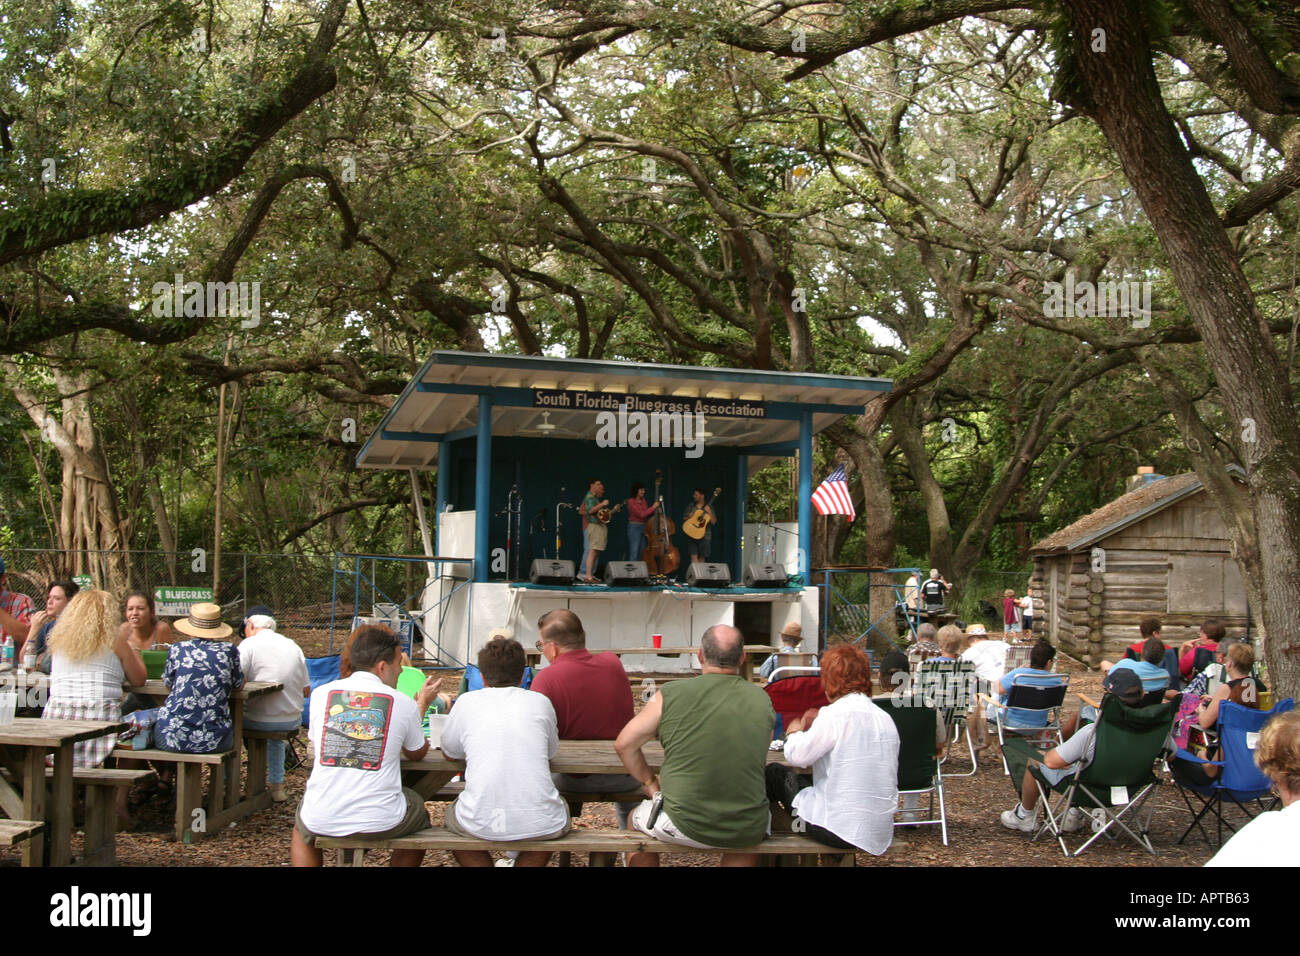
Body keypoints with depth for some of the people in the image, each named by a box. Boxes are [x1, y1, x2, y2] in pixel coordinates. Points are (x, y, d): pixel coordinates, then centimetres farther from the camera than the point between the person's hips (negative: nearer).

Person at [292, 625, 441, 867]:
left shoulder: (321, 693, 1)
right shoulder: (403, 703, -3)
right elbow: (417, 754, 15)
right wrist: (422, 704, 29)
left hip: (322, 821, 2)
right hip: (381, 821, -1)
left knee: (302, 828, 37)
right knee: (420, 814, 31)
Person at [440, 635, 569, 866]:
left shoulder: (467, 702, 6)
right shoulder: (540, 701, 8)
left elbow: (450, 752, 21)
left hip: (480, 824, 0)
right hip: (540, 824, 1)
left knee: (450, 817, 34)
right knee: (560, 811, 36)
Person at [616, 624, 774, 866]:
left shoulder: (671, 694, -8)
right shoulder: (763, 701, -2)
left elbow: (624, 744, -2)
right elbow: (760, 760, 9)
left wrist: (650, 783, 12)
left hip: (686, 828, -2)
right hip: (748, 832, 2)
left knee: (636, 818, 30)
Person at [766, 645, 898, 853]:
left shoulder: (835, 715, -15)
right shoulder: (886, 719, 8)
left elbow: (797, 755, -14)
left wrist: (794, 731, 8)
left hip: (840, 831, -8)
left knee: (774, 773, 11)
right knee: (805, 779, 26)